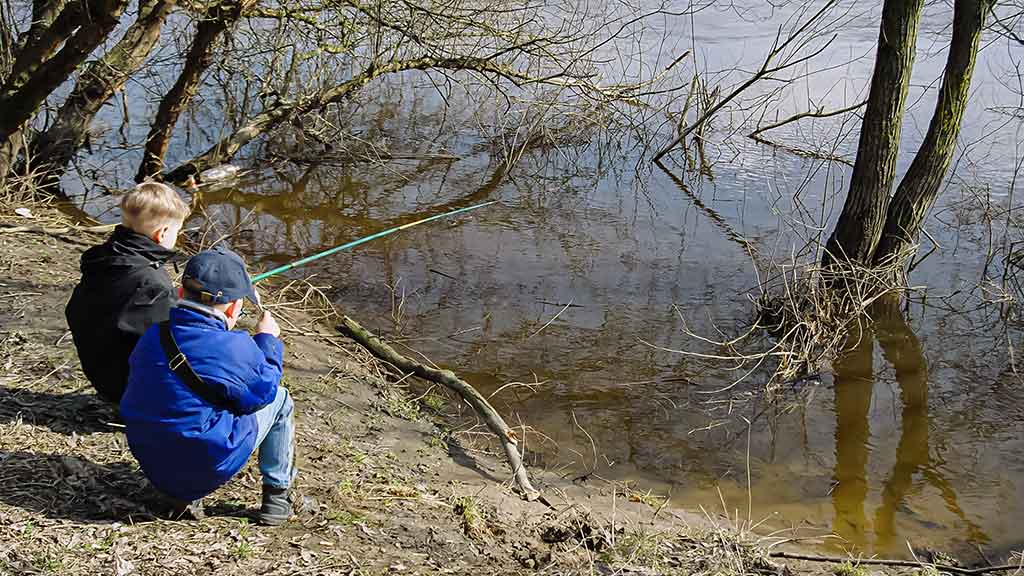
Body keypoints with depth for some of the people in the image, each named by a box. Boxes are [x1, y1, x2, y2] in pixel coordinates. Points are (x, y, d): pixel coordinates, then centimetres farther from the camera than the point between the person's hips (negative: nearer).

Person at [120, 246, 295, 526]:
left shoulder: (151, 337, -5)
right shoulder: (237, 350, -21)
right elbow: (264, 390, -3)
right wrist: (266, 340, 13)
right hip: (210, 469, -5)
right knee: (279, 398, 12)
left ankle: (183, 496, 21)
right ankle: (276, 496, 22)